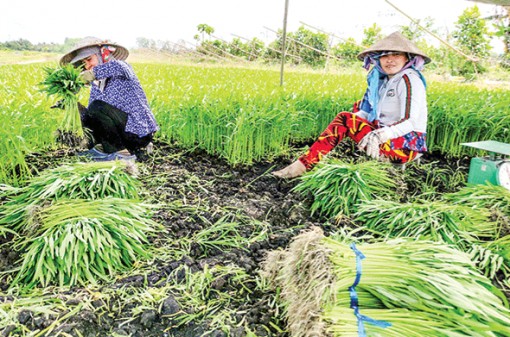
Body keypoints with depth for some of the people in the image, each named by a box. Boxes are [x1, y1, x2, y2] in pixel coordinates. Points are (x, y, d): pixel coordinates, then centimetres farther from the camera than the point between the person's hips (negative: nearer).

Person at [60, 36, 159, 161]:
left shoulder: (122, 67, -6)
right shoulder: (95, 85, 13)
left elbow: (117, 66, -35)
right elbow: (87, 116, 4)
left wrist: (94, 73, -39)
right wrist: (76, 107, -14)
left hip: (140, 132, -8)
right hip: (125, 130, 8)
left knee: (97, 107, -21)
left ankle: (120, 151, -11)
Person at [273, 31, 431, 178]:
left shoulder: (409, 80, -11)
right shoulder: (384, 80, 15)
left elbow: (411, 122, -22)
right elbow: (369, 112, 14)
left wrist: (380, 135, -37)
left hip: (408, 145, -9)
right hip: (389, 138, 9)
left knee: (345, 118, -19)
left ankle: (303, 165, -25)